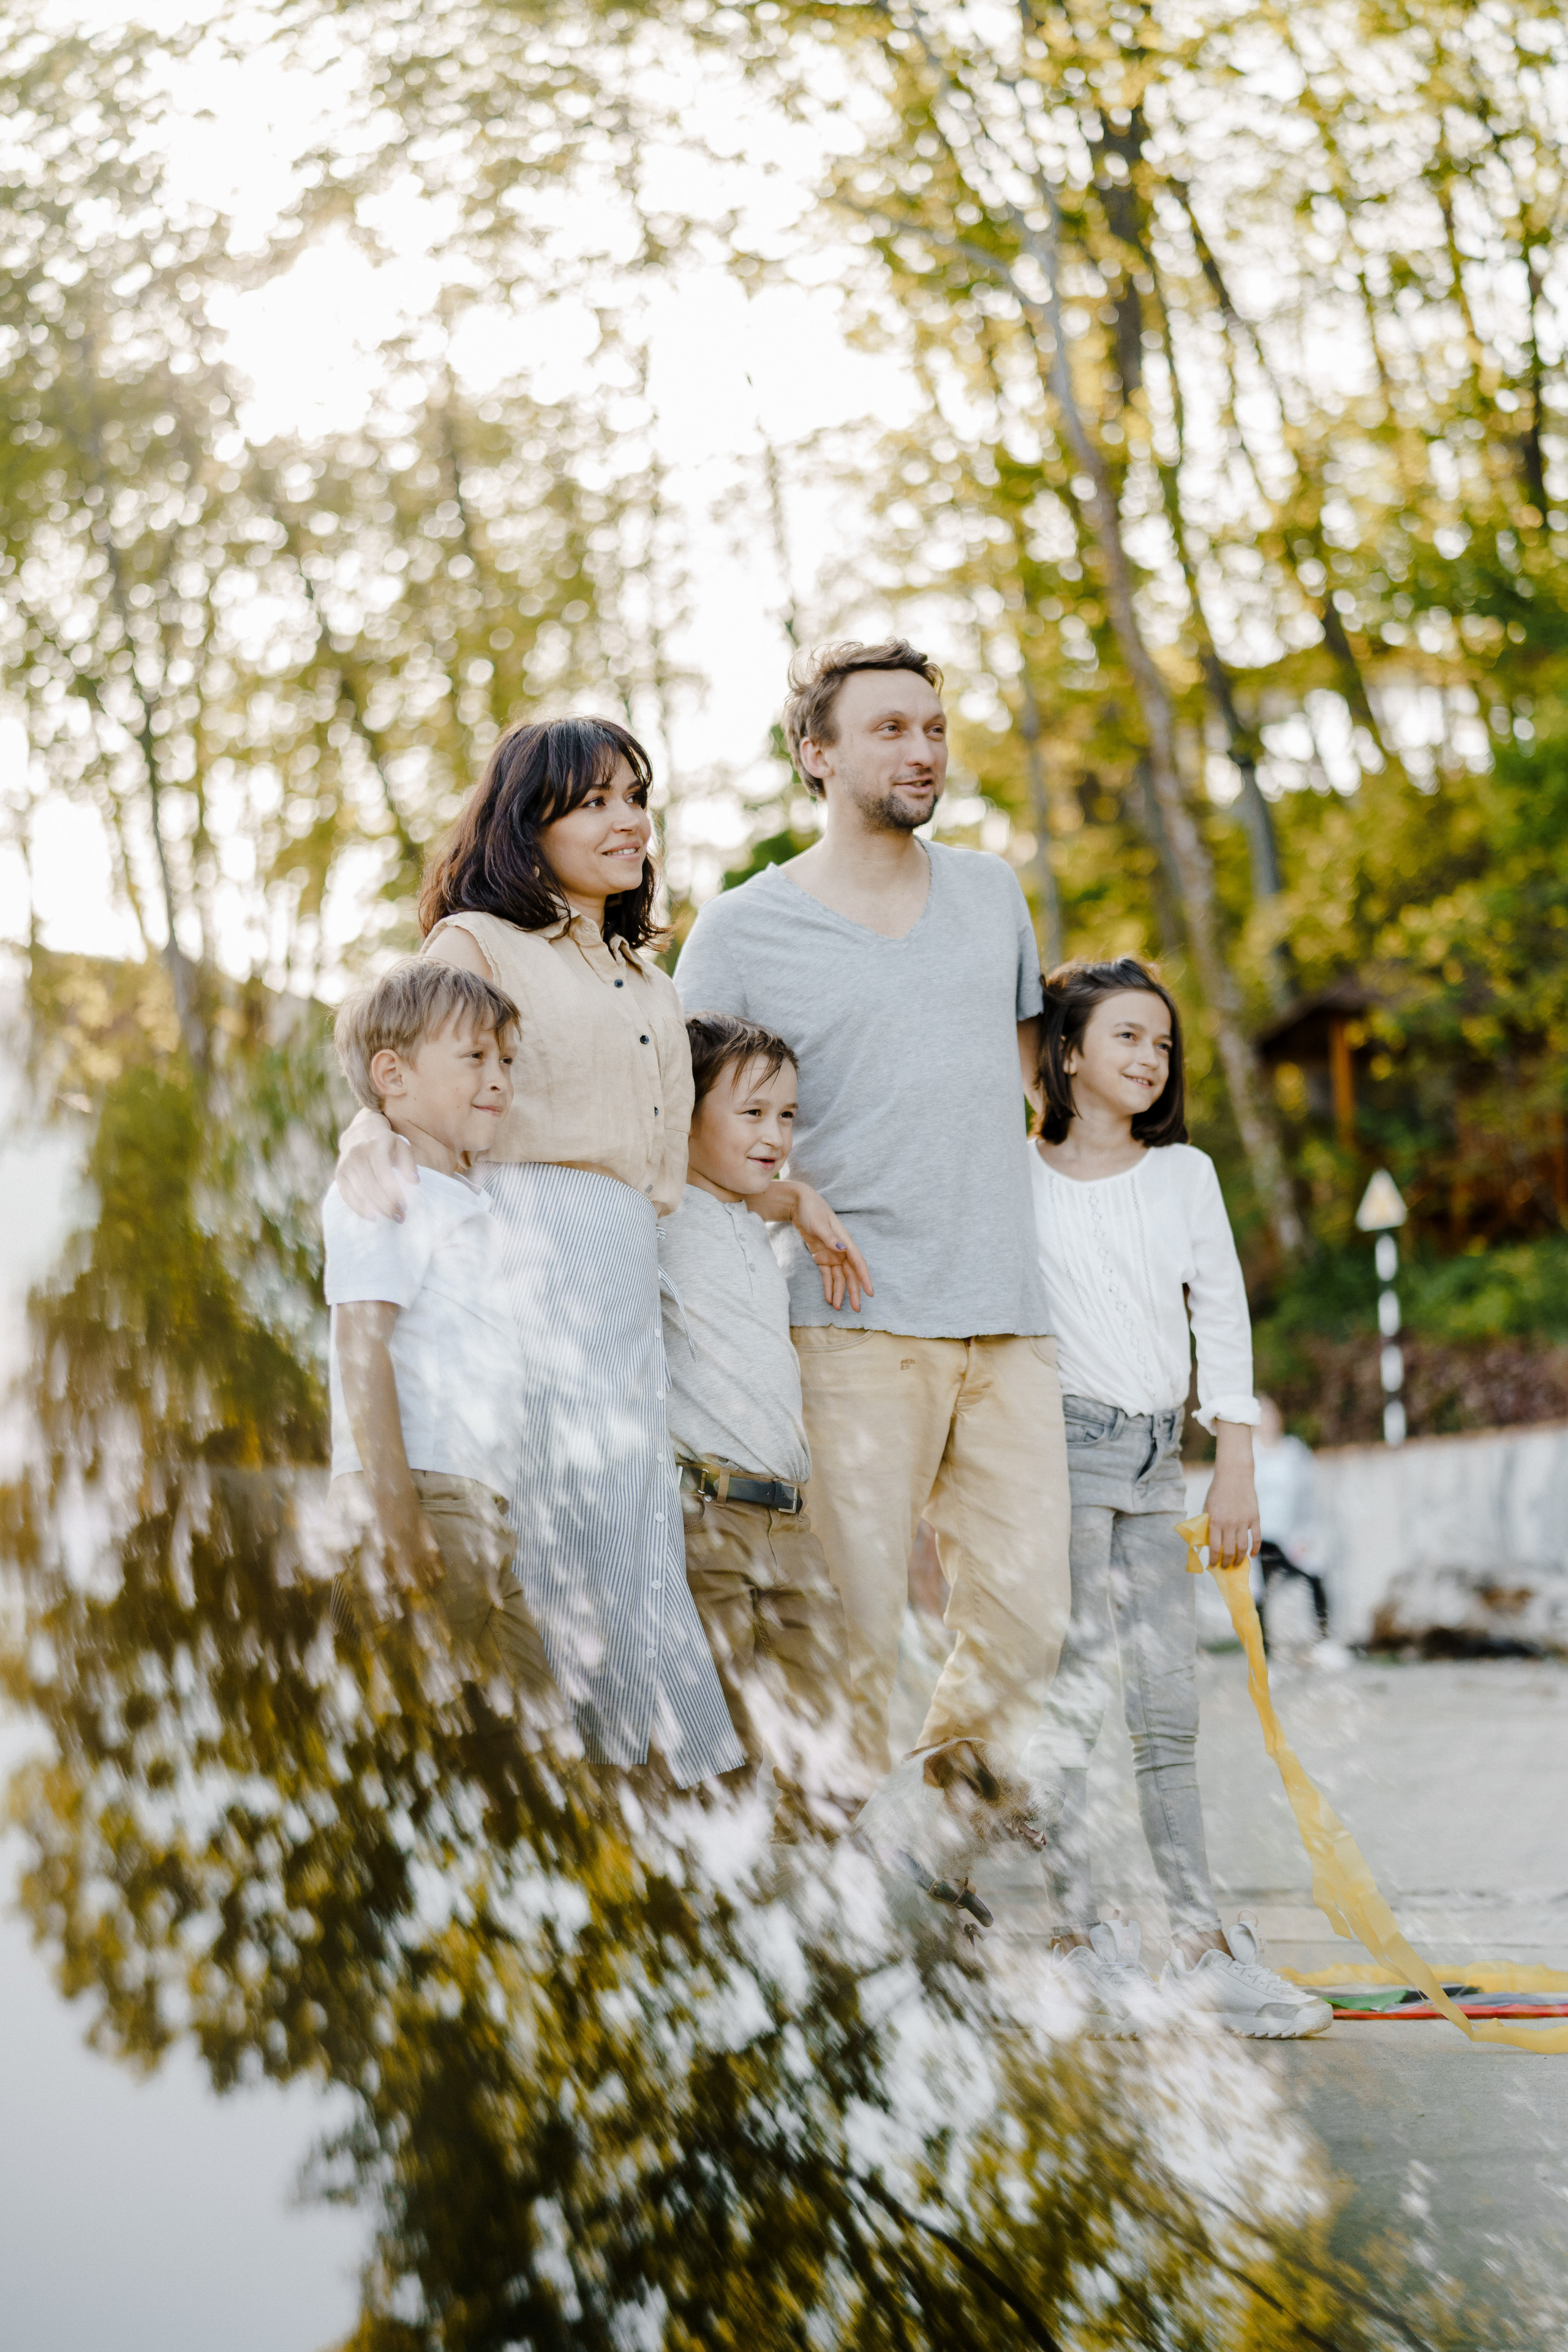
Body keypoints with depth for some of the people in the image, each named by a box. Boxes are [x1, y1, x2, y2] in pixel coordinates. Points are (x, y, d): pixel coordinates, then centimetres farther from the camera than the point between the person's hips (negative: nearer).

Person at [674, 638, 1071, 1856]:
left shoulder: (991, 891, 15)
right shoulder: (740, 930, 1)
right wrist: (801, 1213, -8)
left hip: (1010, 1312, 4)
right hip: (857, 1316, -4)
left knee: (1029, 1615, -1)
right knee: (856, 1630, -7)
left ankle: (950, 1795, 21)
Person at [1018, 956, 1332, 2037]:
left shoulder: (1185, 1174, 10)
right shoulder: (1016, 1178, -1)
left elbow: (1223, 1319, 10)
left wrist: (1236, 1466, 5)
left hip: (1158, 1458, 4)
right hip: (1063, 1444, -4)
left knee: (1171, 1706, 5)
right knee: (1076, 1695, -7)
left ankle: (1203, 1940, 8)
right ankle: (1074, 1930, 1)